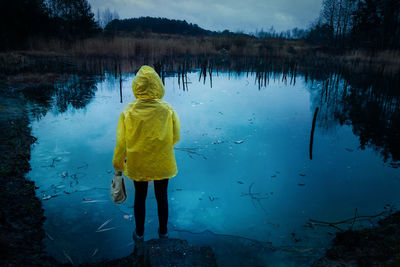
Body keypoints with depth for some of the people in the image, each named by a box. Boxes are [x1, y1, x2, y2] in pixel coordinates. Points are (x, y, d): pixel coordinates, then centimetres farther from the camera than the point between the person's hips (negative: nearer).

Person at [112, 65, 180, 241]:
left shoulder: (128, 112, -17)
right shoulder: (167, 110, -17)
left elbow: (121, 142, -10)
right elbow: (175, 138, -7)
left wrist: (118, 166, 5)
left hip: (137, 165, 0)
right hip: (162, 164, 0)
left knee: (140, 197, 20)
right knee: (161, 197, 19)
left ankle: (139, 234, 37)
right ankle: (163, 232, 37)